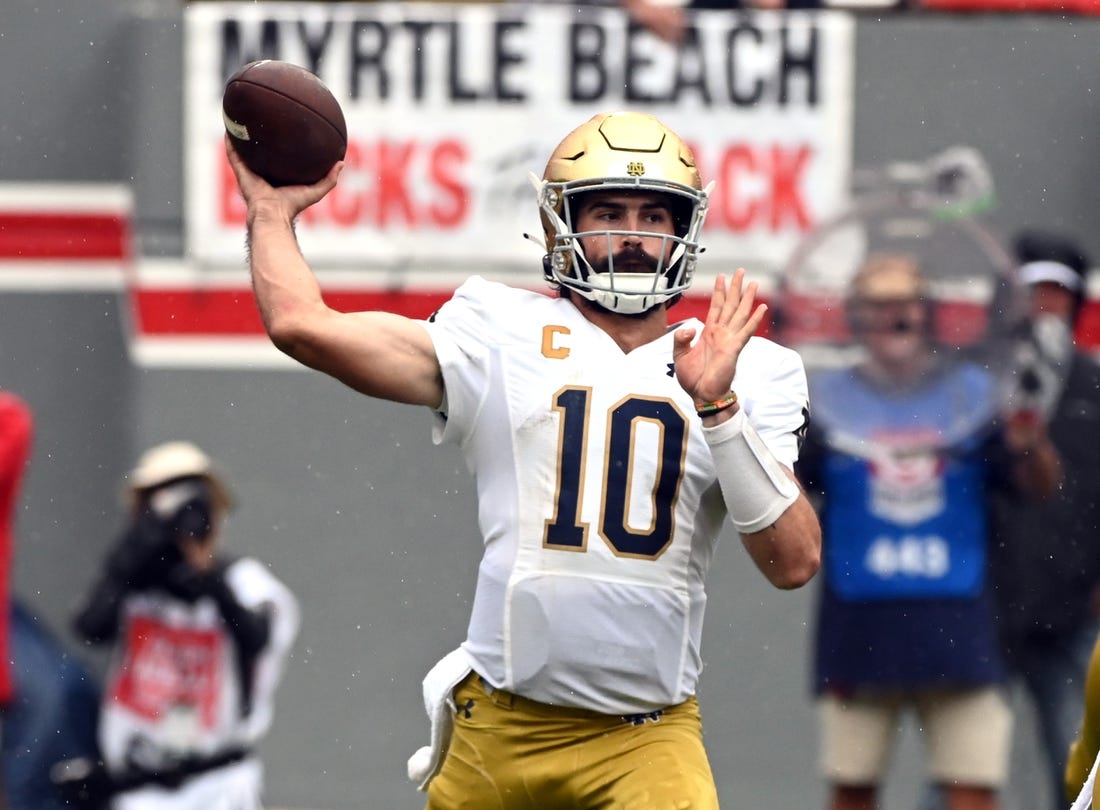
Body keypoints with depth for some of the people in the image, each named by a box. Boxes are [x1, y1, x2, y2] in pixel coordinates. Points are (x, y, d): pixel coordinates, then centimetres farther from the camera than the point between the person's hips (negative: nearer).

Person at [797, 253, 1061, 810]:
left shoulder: (971, 393, 7)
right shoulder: (828, 397, 6)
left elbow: (1041, 484, 3)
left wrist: (1029, 445, -19)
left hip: (957, 623, 0)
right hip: (858, 631, 0)